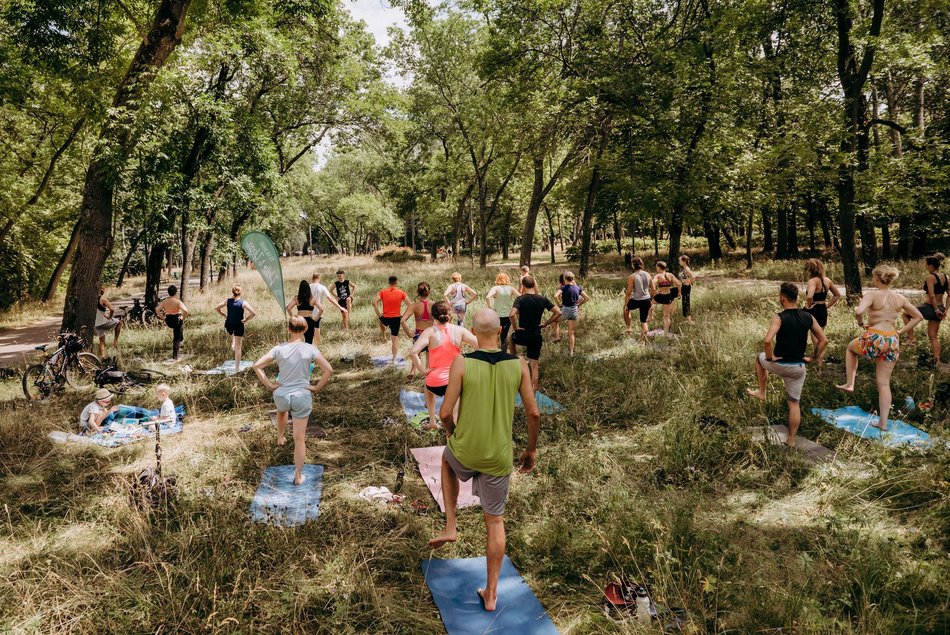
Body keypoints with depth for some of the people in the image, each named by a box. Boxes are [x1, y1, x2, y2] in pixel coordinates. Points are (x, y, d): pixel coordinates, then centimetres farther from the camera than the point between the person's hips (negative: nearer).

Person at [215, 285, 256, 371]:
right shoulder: (243, 303, -13)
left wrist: (224, 315, 8)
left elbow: (216, 308, 2)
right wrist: (246, 320, -8)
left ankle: (233, 343, 31)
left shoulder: (227, 301, -4)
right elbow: (253, 313, -21)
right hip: (239, 325, -3)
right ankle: (237, 368, 9)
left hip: (229, 325, 3)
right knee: (238, 348, 6)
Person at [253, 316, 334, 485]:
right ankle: (298, 476, 16)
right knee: (299, 438, 8)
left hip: (281, 394, 2)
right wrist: (317, 387, -2)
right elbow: (328, 370, -11)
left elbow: (257, 365, -6)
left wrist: (269, 384, 0)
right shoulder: (310, 349, -10)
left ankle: (280, 438, 57)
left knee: (282, 410, 41)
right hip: (302, 397, -2)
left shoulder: (279, 348, -6)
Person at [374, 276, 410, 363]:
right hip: (396, 318, -1)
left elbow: (374, 303, -14)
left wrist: (379, 315, -6)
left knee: (381, 320, 39)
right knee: (395, 338, 10)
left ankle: (383, 336, 37)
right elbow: (409, 305, -9)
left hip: (385, 318, 1)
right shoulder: (401, 293, -5)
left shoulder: (382, 292, -4)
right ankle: (394, 359, 12)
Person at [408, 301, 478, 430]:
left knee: (428, 387, 37)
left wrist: (422, 370, -10)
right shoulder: (460, 330, -5)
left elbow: (413, 352, -22)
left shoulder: (430, 332, -10)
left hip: (436, 383, 0)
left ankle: (432, 422, 42)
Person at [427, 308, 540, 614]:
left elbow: (445, 413, -12)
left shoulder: (462, 363, -13)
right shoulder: (518, 365, -6)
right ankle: (491, 594, 27)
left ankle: (450, 527, 29)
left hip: (465, 452, -1)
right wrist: (531, 449, 13)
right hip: (498, 459, 2)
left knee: (447, 459, 36)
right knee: (495, 522, 18)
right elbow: (534, 414, -2)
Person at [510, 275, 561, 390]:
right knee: (534, 366, 10)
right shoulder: (542, 299, -1)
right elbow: (558, 313, -4)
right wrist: (545, 324, 3)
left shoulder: (520, 299, -13)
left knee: (512, 337, 35)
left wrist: (515, 327, -12)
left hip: (522, 336, -3)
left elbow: (512, 314, -28)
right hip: (536, 337, 3)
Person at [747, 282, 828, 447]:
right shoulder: (808, 317, 0)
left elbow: (768, 340, -30)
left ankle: (761, 393, 35)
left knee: (760, 357, 30)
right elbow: (824, 340, 4)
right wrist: (817, 357, 11)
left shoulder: (779, 318, -17)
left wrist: (770, 357, -14)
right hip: (799, 368, 4)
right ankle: (792, 439, 18)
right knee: (795, 403, 14)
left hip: (779, 364, -4)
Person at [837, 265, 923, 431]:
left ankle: (849, 384, 27)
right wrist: (901, 332, 13)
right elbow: (918, 316, 15)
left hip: (874, 340, -5)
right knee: (884, 384, 12)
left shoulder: (872, 295, -12)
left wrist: (861, 323, -10)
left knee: (851, 347, 31)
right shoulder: (899, 298, 6)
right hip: (893, 341, 5)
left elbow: (859, 311, -30)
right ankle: (883, 422, 14)